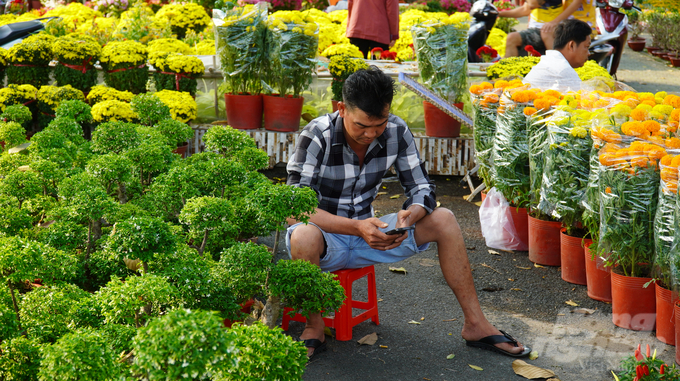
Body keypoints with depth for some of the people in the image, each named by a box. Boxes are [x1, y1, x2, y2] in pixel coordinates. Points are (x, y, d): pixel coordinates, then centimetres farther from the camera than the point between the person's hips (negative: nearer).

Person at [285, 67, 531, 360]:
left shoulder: (396, 132, -9)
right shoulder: (317, 136, -22)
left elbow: (421, 187, -4)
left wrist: (411, 214, -29)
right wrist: (356, 227, -40)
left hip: (366, 235, 5)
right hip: (325, 241, -4)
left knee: (443, 220, -11)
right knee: (304, 236, -40)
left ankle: (475, 324, -3)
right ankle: (314, 329, -16)